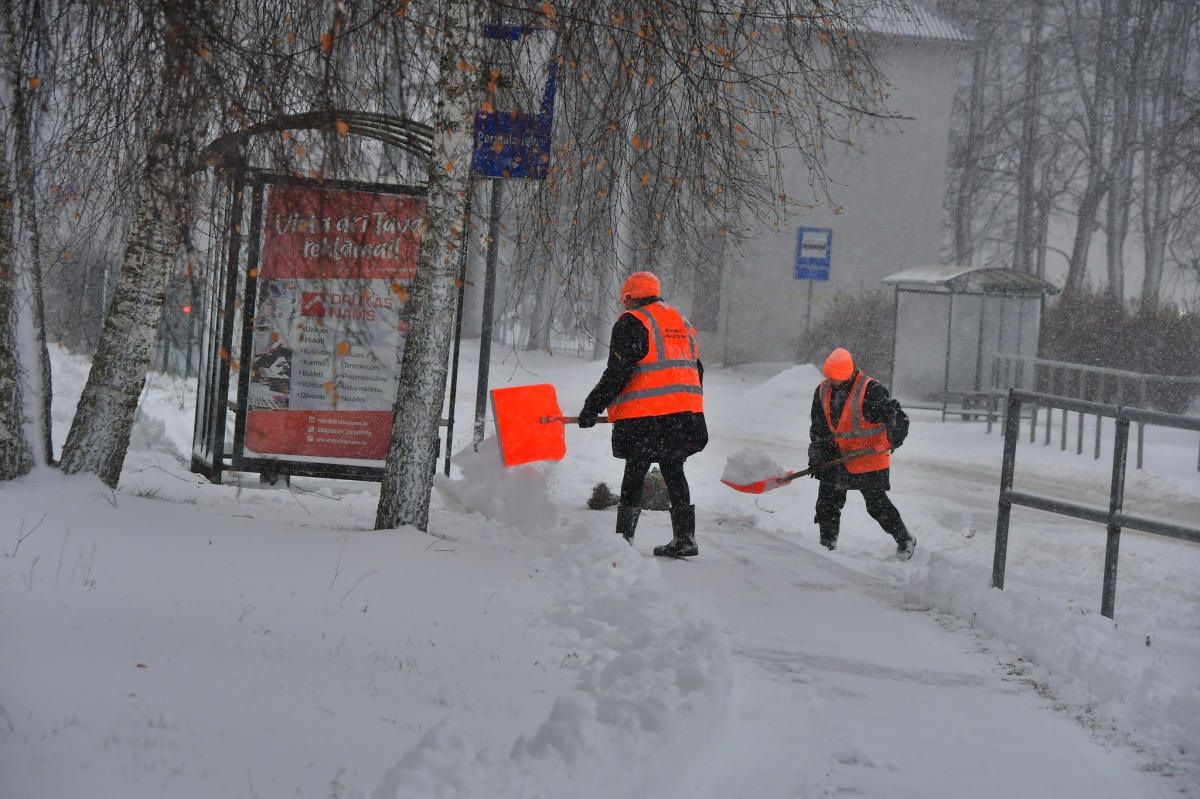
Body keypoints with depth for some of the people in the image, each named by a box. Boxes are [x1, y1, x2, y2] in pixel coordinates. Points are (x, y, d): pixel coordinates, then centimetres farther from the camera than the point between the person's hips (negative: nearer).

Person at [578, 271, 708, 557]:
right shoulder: (682, 322, 20)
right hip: (686, 413, 7)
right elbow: (696, 370, 23)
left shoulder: (631, 322, -4)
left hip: (646, 416, -7)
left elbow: (618, 373, -11)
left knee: (635, 473, 0)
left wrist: (593, 406, -5)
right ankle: (684, 538, 12)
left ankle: (623, 539, 2)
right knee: (673, 472, 13)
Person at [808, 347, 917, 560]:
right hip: (837, 455, 6)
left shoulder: (871, 390, -20)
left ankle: (905, 541, 16)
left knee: (877, 505, -2)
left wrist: (896, 435, -42)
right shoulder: (822, 391, 1)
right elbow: (819, 428, 10)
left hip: (869, 458, -6)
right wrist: (817, 452, 0)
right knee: (827, 503, 6)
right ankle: (827, 545, 20)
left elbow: (896, 416, -24)